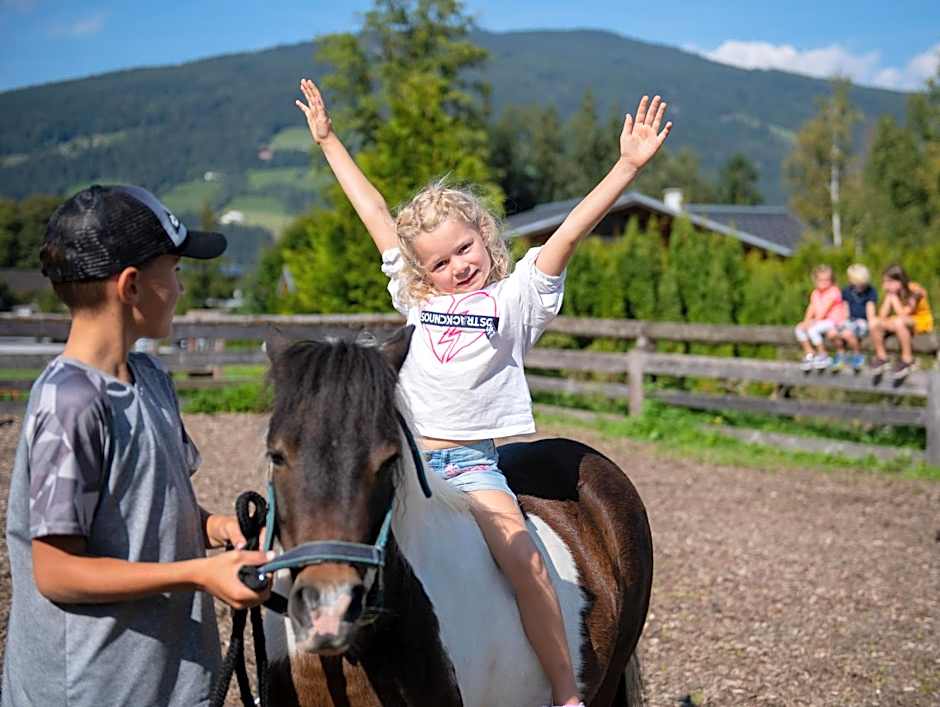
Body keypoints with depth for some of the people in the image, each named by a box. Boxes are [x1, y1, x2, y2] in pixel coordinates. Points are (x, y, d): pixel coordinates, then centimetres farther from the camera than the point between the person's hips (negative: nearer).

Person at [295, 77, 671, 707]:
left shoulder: (515, 296, 3)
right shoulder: (417, 297, 12)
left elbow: (571, 231, -8)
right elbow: (375, 214, 18)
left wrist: (629, 166, -17)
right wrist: (328, 139, 25)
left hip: (471, 461, -4)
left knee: (521, 556, -24)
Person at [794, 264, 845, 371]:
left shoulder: (833, 292, -11)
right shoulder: (815, 293, 13)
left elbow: (824, 309, -19)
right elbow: (811, 308, 4)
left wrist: (814, 321, -24)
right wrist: (806, 321, -13)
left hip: (834, 321, -8)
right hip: (820, 321, 8)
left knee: (812, 329, -30)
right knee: (799, 328, -8)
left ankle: (823, 356, -16)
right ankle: (809, 354, 0)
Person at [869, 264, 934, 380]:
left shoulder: (915, 291, -23)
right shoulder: (893, 292, -5)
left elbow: (902, 314, -30)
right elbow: (882, 315, -10)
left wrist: (893, 296, -27)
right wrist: (889, 295, -19)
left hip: (922, 322, -6)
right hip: (903, 322, 7)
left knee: (899, 322, -40)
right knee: (874, 322, -17)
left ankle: (907, 359, -27)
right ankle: (881, 356, -3)